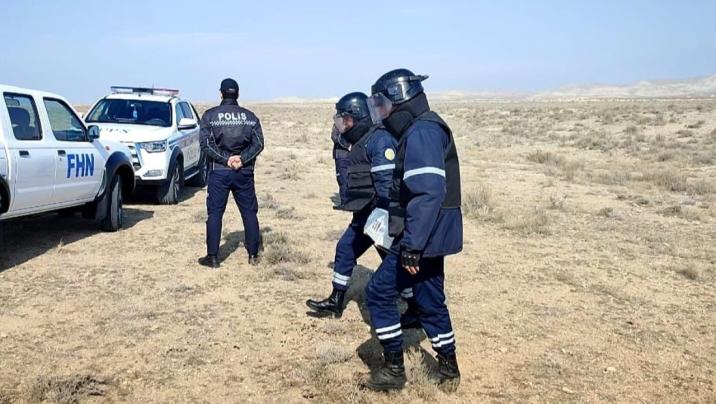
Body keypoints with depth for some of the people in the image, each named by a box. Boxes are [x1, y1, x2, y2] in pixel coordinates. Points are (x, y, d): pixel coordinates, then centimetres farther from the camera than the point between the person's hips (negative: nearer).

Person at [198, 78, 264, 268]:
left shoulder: (210, 115, -1)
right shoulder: (250, 116, 6)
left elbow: (205, 144, -9)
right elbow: (258, 144, -1)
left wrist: (226, 159, -11)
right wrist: (242, 159, -9)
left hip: (219, 172, -2)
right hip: (244, 172, 2)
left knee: (215, 214, 4)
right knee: (249, 213, 10)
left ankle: (212, 257, 4)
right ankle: (253, 255, 14)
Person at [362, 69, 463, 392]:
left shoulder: (421, 132, -18)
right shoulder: (424, 129, 15)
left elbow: (428, 194, -28)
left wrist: (411, 246, -28)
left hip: (422, 236, -10)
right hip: (430, 234, 10)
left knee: (379, 293, -1)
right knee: (430, 301, 18)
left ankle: (394, 369, 10)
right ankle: (448, 370, 29)